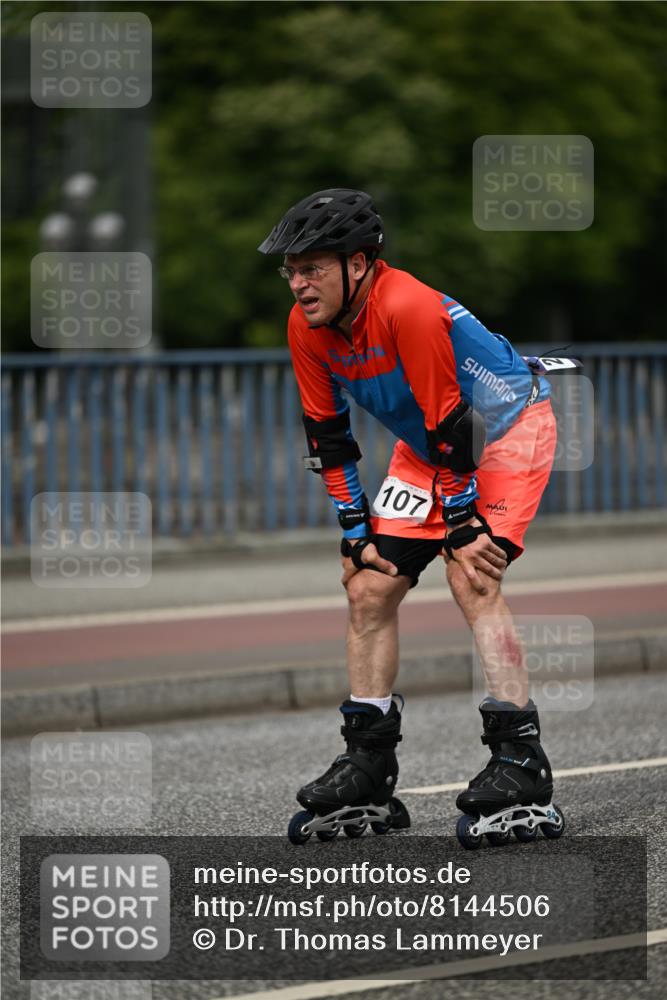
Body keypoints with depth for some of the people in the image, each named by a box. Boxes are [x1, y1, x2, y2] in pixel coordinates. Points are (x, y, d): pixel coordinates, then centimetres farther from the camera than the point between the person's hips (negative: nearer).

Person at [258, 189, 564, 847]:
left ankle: (520, 766, -25)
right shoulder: (306, 328, -9)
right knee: (369, 589, 1)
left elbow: (449, 422, -29)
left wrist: (464, 524, -25)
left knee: (471, 580, -24)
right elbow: (327, 434, 0)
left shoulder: (408, 309, -32)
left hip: (508, 428, -8)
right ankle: (368, 774, 9)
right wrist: (356, 531, -3)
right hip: (426, 445, 8)